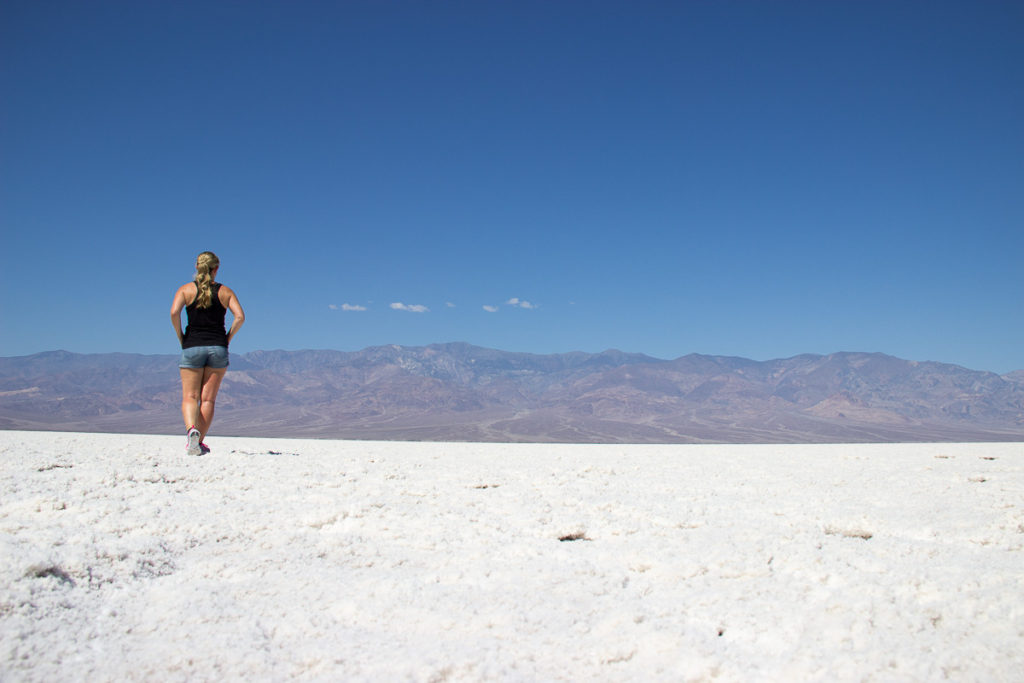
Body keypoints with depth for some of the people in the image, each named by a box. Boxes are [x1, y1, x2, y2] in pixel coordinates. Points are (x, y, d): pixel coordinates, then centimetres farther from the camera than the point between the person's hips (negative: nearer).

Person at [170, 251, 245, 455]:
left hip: (192, 347, -1)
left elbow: (174, 312, -13)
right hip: (218, 348, 1)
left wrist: (181, 337, -1)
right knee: (208, 398, 7)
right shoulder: (225, 291, 5)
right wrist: (228, 338, 3)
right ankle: (200, 442, 7)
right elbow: (240, 316, -7)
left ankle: (191, 429, -24)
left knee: (190, 396, 3)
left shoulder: (186, 289, 3)